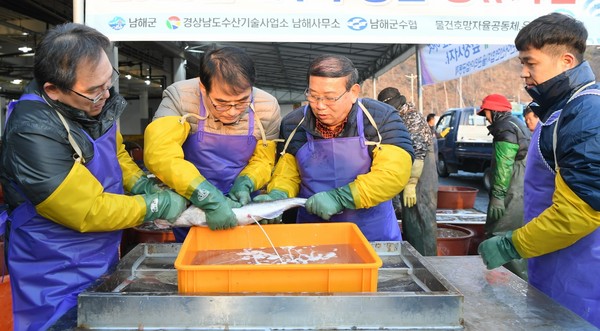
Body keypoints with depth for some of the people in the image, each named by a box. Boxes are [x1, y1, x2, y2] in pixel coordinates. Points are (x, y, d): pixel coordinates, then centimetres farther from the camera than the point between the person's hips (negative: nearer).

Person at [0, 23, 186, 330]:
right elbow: (88, 212, -26)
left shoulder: (95, 102, -7)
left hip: (102, 259, 8)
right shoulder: (32, 134, -30)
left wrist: (143, 185, -4)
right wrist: (156, 205, -17)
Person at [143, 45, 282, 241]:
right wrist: (208, 199, -42)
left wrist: (245, 185, -23)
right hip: (191, 206, -1)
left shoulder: (267, 108, -16)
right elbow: (160, 153, -36)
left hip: (241, 210, 1)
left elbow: (263, 160, -3)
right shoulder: (180, 98, -24)